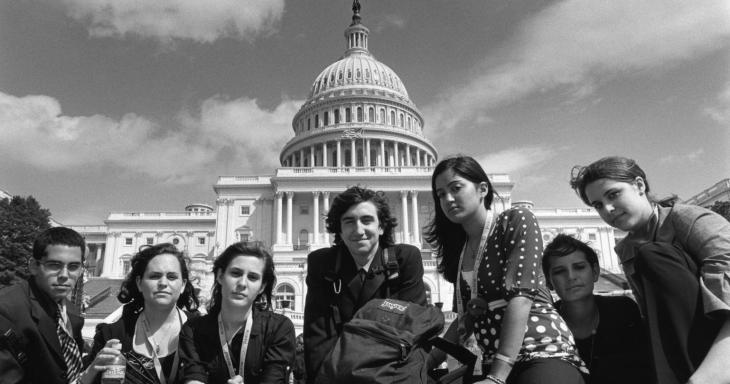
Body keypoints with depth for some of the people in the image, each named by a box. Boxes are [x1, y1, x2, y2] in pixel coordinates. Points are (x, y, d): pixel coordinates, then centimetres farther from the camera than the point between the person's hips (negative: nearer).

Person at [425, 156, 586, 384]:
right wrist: (425, 363, 9)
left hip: (546, 354, -6)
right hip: (493, 365, 6)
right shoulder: (459, 250, 14)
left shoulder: (516, 221, -4)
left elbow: (520, 295, -14)